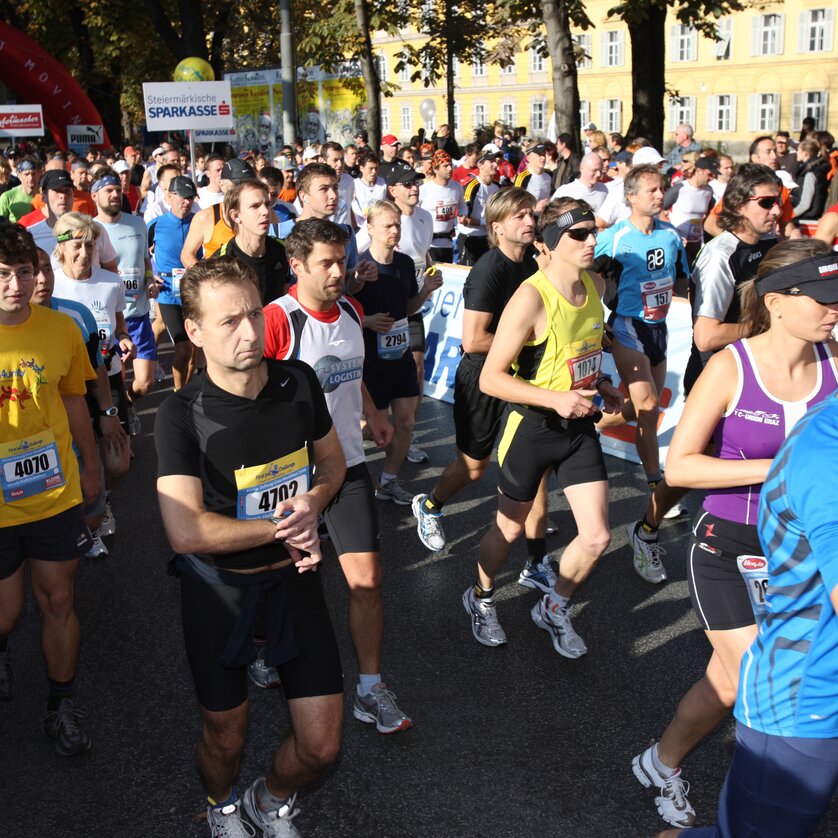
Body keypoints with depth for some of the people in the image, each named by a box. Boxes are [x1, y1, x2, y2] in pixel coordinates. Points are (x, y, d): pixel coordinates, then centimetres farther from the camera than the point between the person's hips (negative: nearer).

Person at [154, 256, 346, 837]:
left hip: (293, 578, 3)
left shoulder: (298, 382, -7)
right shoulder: (183, 415, -19)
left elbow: (333, 462, 8)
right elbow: (187, 531, -27)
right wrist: (280, 527, -19)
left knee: (322, 748, 6)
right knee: (226, 740, 15)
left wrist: (312, 505, -13)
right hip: (219, 590, -3)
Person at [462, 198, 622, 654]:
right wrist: (556, 398, -29)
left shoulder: (596, 284, 0)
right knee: (510, 528, 14)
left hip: (579, 425, 6)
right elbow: (490, 378, -23)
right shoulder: (531, 298, -23)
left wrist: (599, 382, 5)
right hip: (531, 426, -6)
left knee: (596, 537, 2)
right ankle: (481, 597, 44)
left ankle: (553, 608, 30)